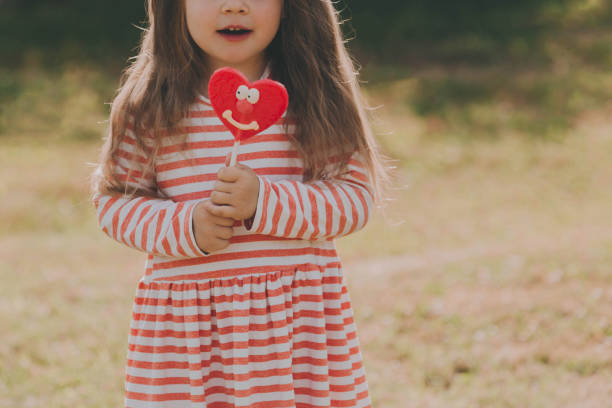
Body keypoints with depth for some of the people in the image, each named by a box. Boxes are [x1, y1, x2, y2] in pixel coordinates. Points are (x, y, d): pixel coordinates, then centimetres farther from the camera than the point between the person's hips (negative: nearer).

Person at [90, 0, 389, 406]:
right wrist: (183, 227, -12)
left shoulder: (311, 97, 1)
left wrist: (264, 202, -17)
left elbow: (356, 196, -2)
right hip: (184, 323, 0)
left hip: (299, 313, 0)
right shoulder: (151, 105, 2)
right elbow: (113, 200, 7)